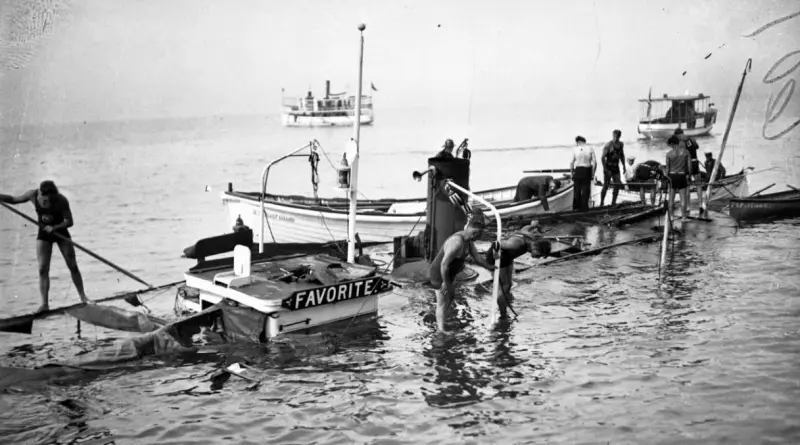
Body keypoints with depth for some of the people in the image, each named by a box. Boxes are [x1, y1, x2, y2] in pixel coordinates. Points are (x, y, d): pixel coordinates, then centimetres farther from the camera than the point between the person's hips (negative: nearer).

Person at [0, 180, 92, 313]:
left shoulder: (61, 201, -24)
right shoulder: (33, 195, -16)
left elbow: (69, 221, -24)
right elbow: (14, 199, 1)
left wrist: (54, 227, -38)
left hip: (60, 232, -2)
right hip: (44, 234, 2)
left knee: (73, 266, 2)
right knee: (43, 269, -8)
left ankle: (83, 297, 16)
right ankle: (44, 303, -5)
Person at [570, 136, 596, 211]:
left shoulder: (575, 150, -2)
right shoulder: (590, 149, 0)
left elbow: (571, 163, -5)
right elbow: (594, 163, -5)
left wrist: (572, 173, 5)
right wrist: (593, 173, 3)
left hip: (578, 171, 0)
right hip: (587, 171, 0)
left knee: (577, 189, 11)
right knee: (586, 190, 7)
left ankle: (576, 207, 15)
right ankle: (584, 207, 6)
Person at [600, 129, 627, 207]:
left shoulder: (621, 144, 9)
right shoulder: (608, 145, -12)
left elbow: (622, 155, 22)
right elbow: (602, 157, -15)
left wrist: (624, 166, 18)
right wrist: (604, 168, -21)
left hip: (616, 167, 6)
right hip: (608, 167, -6)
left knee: (617, 185, 3)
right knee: (606, 185, -4)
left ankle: (613, 203, 13)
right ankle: (601, 203, 3)